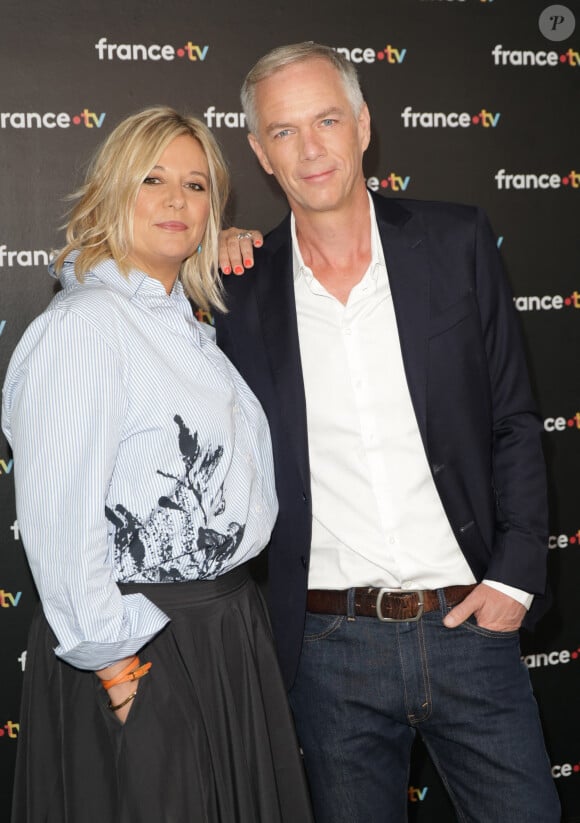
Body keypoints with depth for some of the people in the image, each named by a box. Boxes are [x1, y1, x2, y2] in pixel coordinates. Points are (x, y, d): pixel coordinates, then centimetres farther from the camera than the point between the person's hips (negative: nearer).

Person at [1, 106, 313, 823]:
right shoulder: (84, 323, -15)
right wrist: (115, 668, -18)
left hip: (228, 632, 9)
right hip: (141, 655, -9)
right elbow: (59, 519, -20)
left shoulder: (187, 325, 12)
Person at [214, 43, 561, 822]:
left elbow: (514, 420, 3)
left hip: (466, 623, 0)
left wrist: (515, 579, -5)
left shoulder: (457, 241, 0)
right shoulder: (243, 284, 1)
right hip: (330, 648, 1)